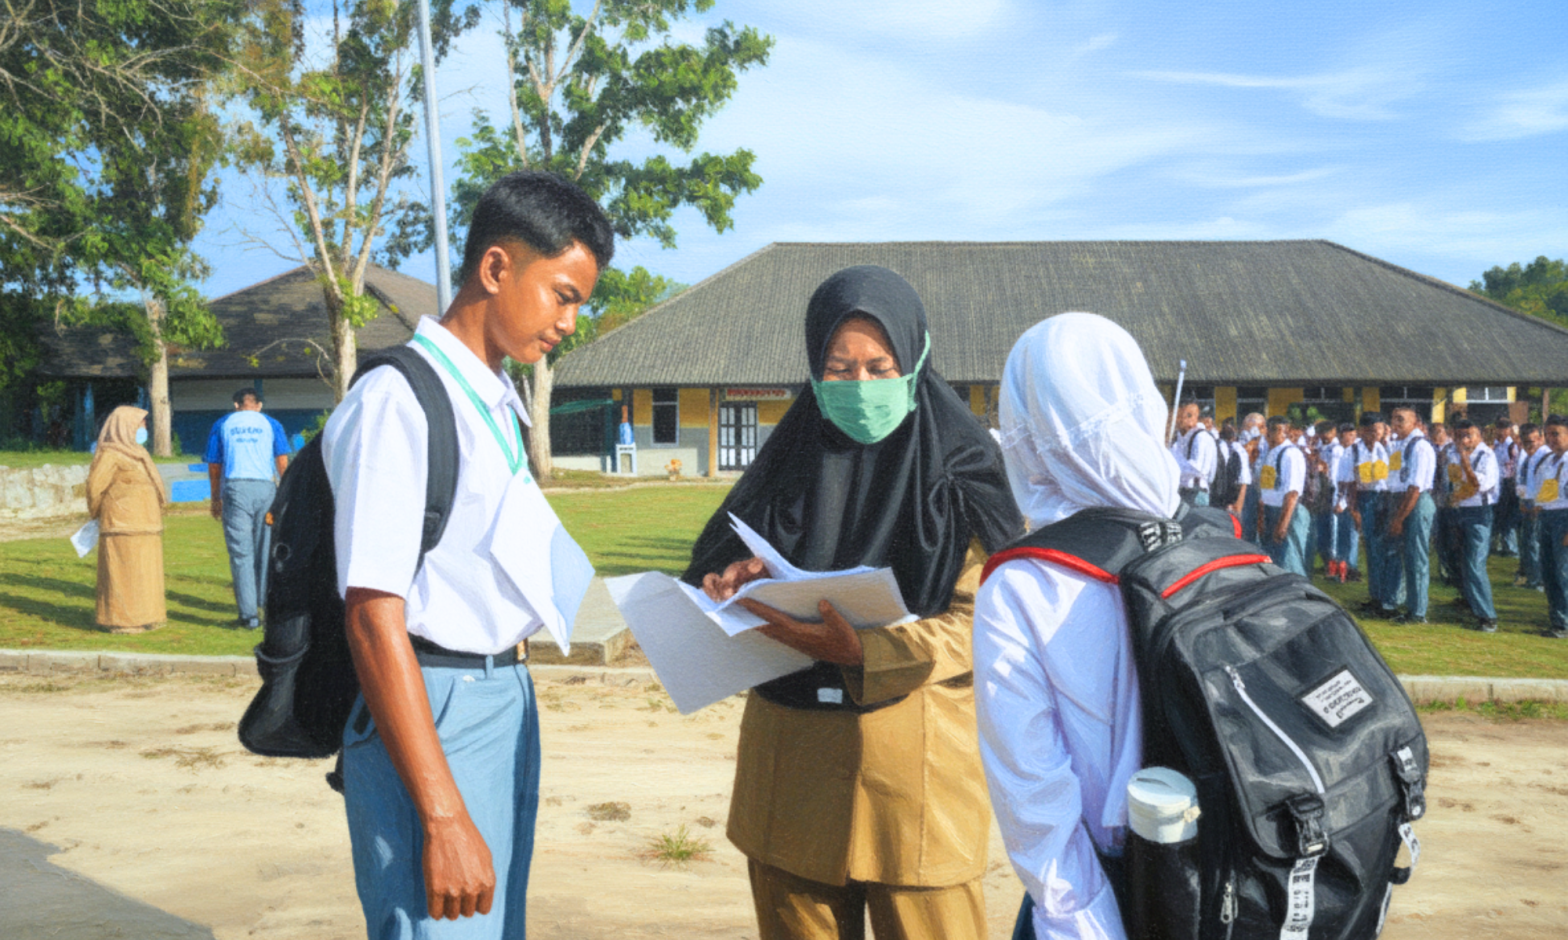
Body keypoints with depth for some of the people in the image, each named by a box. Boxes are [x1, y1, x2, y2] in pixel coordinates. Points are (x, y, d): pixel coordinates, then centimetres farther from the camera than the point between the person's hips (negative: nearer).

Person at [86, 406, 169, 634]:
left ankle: (142, 617, 19)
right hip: (123, 525, -9)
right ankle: (121, 620, -1)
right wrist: (97, 513, 4)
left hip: (142, 523, 9)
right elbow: (95, 486, -11)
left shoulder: (133, 452, 17)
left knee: (145, 570, 11)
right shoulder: (110, 454, -11)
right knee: (124, 570, -5)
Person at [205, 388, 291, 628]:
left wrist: (215, 498, 20)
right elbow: (283, 462, 4)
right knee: (265, 549, 11)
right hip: (265, 488, 1)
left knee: (241, 553, 0)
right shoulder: (271, 424, 11)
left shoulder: (222, 424, 12)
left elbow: (214, 466, 12)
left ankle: (249, 614, -3)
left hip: (235, 489, -1)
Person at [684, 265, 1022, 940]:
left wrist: (861, 652, -25)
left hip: (914, 753, -3)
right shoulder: (792, 457, 8)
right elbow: (713, 568, 13)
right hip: (790, 750, 3)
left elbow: (979, 621, -9)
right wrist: (732, 586, -12)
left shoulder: (962, 467, -2)